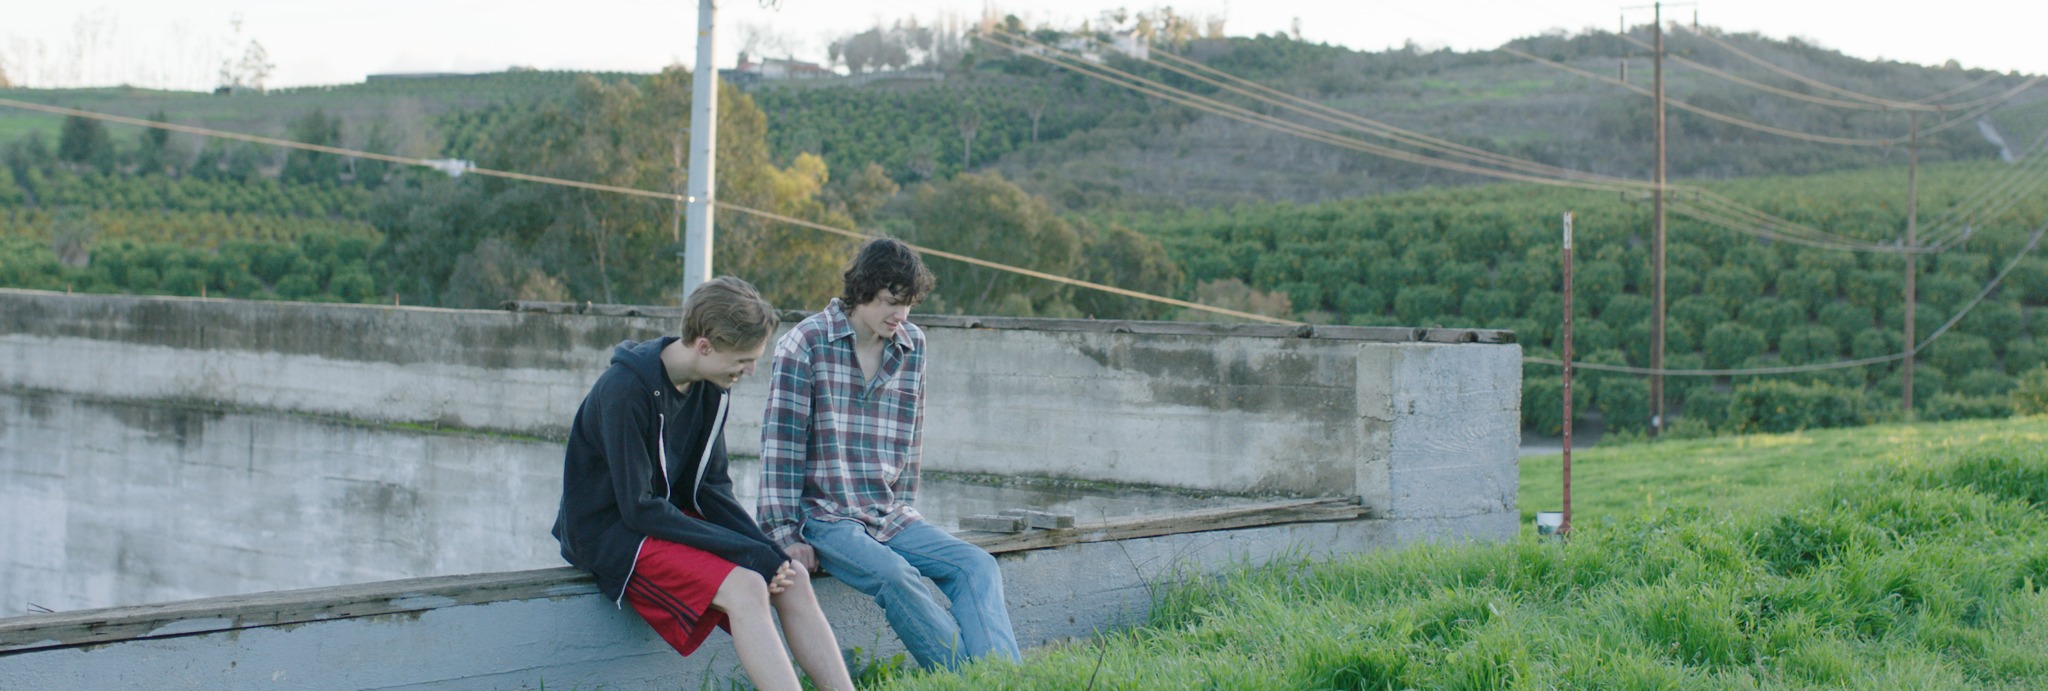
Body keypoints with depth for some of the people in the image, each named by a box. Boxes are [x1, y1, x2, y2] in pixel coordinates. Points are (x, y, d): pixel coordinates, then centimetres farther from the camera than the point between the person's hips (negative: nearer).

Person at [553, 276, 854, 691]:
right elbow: (639, 508, -23)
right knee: (745, 588, -28)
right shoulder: (624, 390, -23)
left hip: (672, 515, 8)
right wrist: (745, 550, -24)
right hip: (612, 531, -8)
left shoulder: (710, 388, 1)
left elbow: (709, 487, 7)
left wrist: (766, 550, -10)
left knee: (793, 579, -8)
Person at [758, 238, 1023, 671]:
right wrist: (784, 534, -12)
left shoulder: (912, 345, 9)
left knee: (977, 566, -18)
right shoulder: (806, 344, -6)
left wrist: (902, 512, 12)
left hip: (889, 517, 6)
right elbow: (781, 442, -8)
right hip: (824, 516, -6)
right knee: (894, 574, -33)